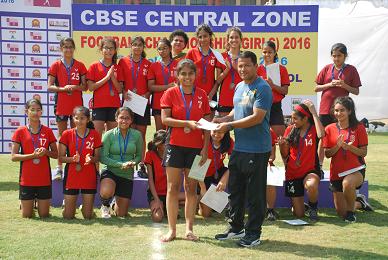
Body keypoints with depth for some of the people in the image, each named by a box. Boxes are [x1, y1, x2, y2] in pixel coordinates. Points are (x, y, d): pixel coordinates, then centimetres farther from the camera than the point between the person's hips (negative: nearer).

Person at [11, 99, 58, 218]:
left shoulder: (48, 131, 4)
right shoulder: (20, 132, -1)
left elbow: (56, 154, 9)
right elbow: (13, 156, -5)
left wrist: (46, 152, -13)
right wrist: (33, 155, -17)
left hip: (44, 179, 1)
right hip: (27, 180, -1)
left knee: (44, 215, 5)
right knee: (26, 216, 4)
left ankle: (39, 203, 36)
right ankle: (27, 204, 35)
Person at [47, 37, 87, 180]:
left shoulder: (80, 65, 5)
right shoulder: (55, 65, 3)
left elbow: (85, 86, 4)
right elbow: (49, 87, -1)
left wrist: (75, 87, -15)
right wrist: (63, 88, -18)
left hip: (77, 105, 1)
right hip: (61, 105, -1)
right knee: (62, 134, 2)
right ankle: (59, 168, 5)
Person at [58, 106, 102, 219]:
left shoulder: (94, 135, 1)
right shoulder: (67, 134, -1)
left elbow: (97, 158, 4)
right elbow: (61, 157, -2)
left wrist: (91, 159, -18)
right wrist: (73, 159, -21)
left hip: (89, 176, 0)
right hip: (71, 176, 0)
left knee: (88, 216, 3)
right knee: (68, 216, 2)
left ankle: (85, 207, 36)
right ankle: (67, 204, 35)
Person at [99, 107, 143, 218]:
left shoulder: (137, 135, -3)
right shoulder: (109, 135, -9)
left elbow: (139, 156, 8)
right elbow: (103, 158, -11)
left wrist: (133, 162, -15)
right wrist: (121, 164, -22)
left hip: (127, 175, 2)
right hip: (110, 171, -2)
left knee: (122, 214, 5)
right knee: (106, 192, -37)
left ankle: (116, 203, 45)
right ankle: (105, 205, 2)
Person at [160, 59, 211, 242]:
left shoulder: (202, 95, 5)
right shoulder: (170, 93, 0)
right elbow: (165, 119, -8)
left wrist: (205, 148, -2)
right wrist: (188, 123, -18)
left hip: (195, 147, 2)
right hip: (175, 146, -2)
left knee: (191, 188, 6)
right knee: (173, 187, 0)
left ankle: (189, 229, 12)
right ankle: (172, 230, 5)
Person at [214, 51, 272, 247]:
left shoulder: (262, 88, -14)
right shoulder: (239, 87, 12)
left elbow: (257, 117, -22)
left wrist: (229, 125, -19)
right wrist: (222, 120, 4)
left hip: (257, 150, -9)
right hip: (238, 148, 9)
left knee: (255, 194, 1)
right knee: (235, 190, 16)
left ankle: (253, 233, 11)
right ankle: (236, 227, 30)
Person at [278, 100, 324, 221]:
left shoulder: (314, 129, -4)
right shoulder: (290, 130, 3)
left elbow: (321, 135, -31)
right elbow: (285, 156, 8)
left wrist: (313, 112, -23)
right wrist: (282, 146, -15)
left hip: (310, 171, -2)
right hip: (293, 174, 3)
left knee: (311, 185, -41)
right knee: (299, 214, 0)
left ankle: (313, 208, -8)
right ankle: (298, 205, 39)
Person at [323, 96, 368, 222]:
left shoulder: (359, 128, -5)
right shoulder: (329, 129, 0)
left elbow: (363, 152, -6)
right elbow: (327, 154, 0)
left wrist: (349, 147, -22)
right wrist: (337, 146, -18)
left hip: (356, 169, -3)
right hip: (336, 172, 3)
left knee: (347, 183, -41)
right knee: (341, 212, 6)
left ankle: (351, 211, -13)